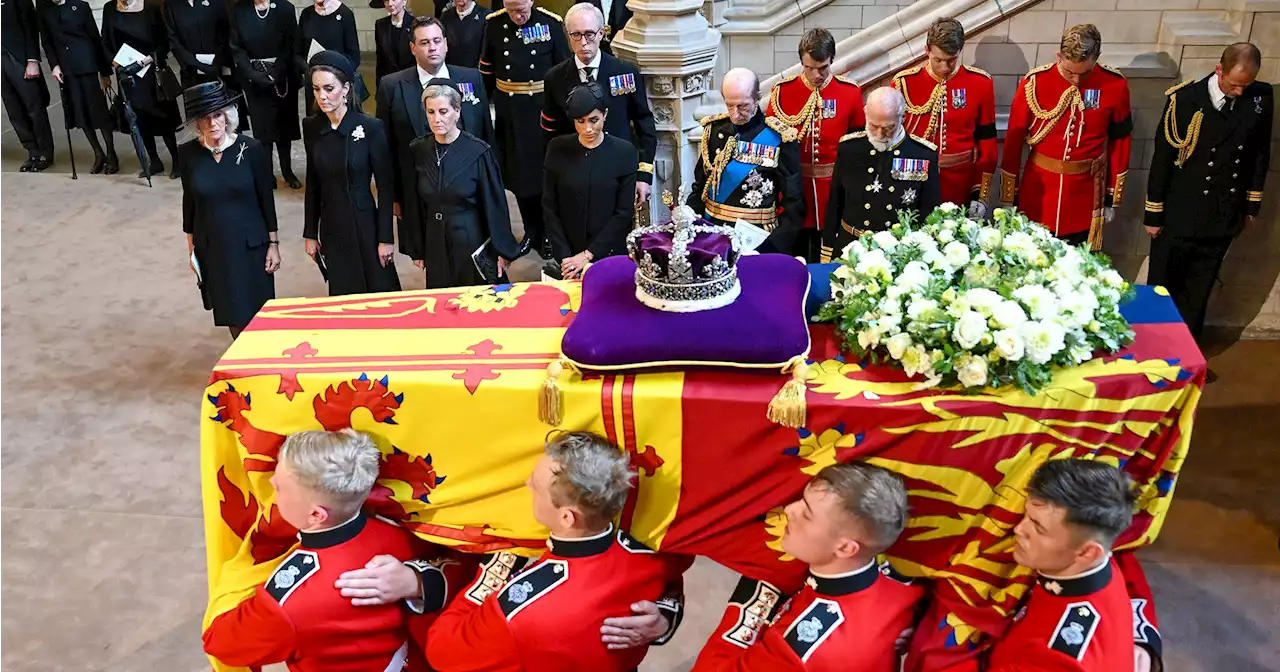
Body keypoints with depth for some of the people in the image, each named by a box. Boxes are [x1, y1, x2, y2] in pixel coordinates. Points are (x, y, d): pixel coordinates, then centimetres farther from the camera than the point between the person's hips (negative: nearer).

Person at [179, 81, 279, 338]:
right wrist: (191, 247, 8)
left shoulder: (251, 148, -10)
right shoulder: (188, 153, -5)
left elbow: (266, 199, -4)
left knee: (256, 314, 2)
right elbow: (189, 201, 5)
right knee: (231, 314, 11)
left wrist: (273, 244, -3)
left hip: (250, 246, -2)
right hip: (212, 248, 2)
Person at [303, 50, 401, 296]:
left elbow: (385, 186, -9)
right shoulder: (311, 127, 0)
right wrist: (310, 233, 8)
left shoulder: (370, 127, -12)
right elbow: (313, 183, 8)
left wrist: (386, 237, -10)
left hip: (365, 225, -4)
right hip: (331, 228, 4)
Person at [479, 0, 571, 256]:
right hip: (507, 108, 3)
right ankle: (531, 231, 24)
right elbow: (486, 69, 6)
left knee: (544, 170, 5)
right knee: (516, 171, 10)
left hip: (542, 107, -2)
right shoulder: (494, 24, -1)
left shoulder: (551, 23, -7)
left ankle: (549, 233, 19)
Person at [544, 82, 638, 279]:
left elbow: (624, 212, -9)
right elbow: (549, 207, -2)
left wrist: (588, 255, -13)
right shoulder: (558, 149, -3)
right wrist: (565, 257, -10)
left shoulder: (624, 152, -7)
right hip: (568, 257, 1)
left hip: (610, 254, -1)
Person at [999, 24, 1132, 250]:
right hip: (1038, 193, 0)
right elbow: (1014, 140, -3)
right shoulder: (1034, 82, -11)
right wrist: (1009, 197, -1)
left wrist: (1113, 197, 8)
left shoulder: (1115, 85, -7)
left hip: (1086, 196, 1)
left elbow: (1120, 140, 5)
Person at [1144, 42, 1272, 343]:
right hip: (1180, 214, -3)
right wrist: (1153, 213, -6)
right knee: (1162, 286, 10)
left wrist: (1252, 205, 11)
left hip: (1225, 215, 3)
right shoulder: (1184, 98, -16)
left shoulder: (1262, 97, -5)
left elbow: (1261, 152, 7)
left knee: (1199, 290, 16)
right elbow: (1162, 158, -9)